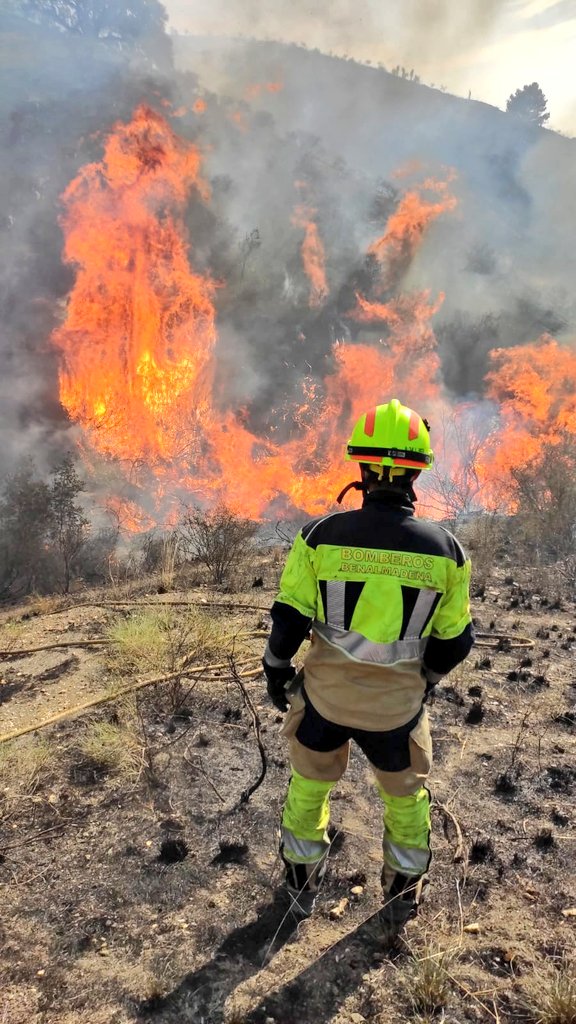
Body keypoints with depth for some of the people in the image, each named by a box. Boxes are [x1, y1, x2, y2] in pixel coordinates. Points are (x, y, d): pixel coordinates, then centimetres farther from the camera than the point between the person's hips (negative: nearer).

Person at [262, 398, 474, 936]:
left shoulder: (320, 535, -18)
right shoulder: (444, 548, -13)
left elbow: (288, 621, -12)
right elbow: (454, 641, -4)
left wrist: (276, 671, 7)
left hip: (325, 696, 0)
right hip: (398, 705, 1)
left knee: (308, 789, 27)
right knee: (406, 799, 28)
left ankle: (302, 888, 47)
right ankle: (400, 902, 46)